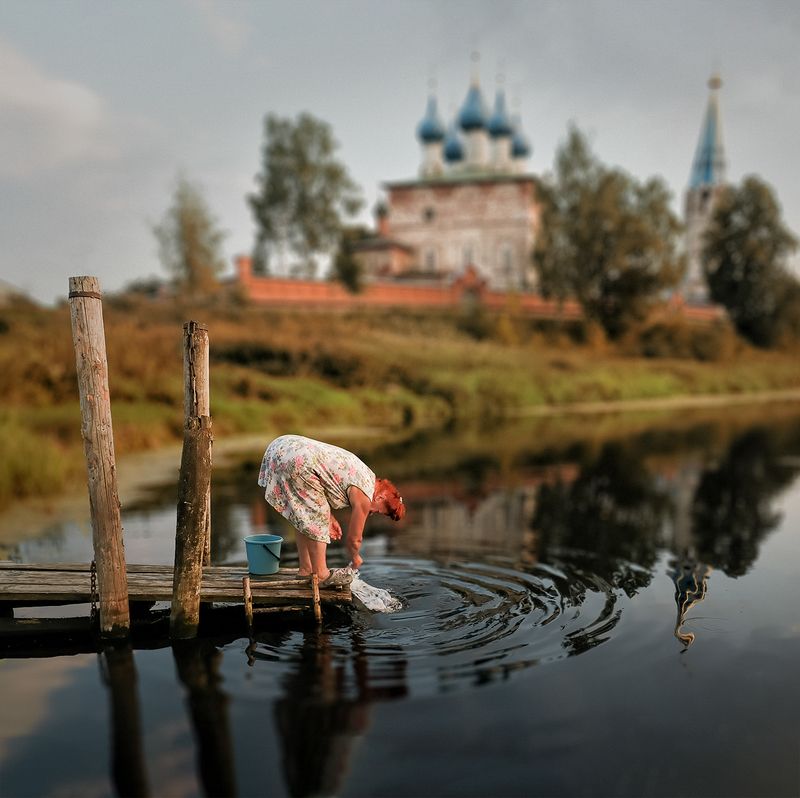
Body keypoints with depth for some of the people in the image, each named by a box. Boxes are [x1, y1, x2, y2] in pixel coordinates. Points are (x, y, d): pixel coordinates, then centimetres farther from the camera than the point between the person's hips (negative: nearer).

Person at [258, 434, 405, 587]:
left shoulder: (364, 474, 22)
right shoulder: (363, 496, -3)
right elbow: (354, 538, 8)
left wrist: (329, 518, 23)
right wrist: (355, 558, 29)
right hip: (296, 460, -10)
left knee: (306, 518, 19)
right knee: (316, 521, 1)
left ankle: (306, 570, 27)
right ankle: (321, 575, 9)